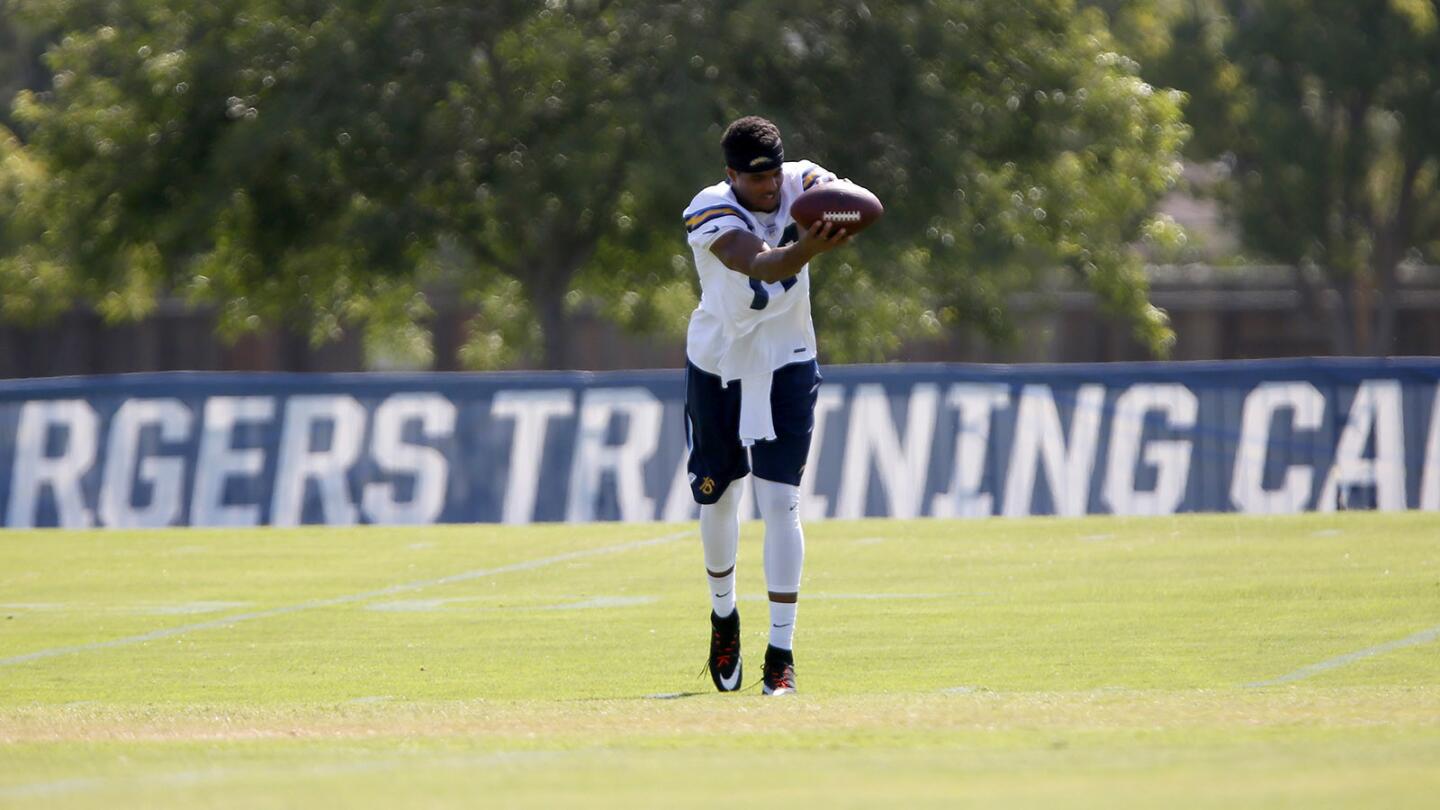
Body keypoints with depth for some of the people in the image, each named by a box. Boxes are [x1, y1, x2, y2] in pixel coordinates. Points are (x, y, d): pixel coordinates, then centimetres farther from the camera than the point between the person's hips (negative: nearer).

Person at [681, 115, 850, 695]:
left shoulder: (802, 185, -12)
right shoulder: (710, 213, -23)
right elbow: (758, 264, -41)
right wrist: (806, 248, -61)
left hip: (786, 367, 0)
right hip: (718, 366, 0)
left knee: (779, 502, -10)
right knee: (716, 501, 11)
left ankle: (781, 653, -9)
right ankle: (723, 614, 39)